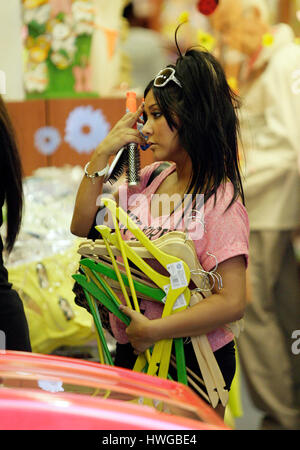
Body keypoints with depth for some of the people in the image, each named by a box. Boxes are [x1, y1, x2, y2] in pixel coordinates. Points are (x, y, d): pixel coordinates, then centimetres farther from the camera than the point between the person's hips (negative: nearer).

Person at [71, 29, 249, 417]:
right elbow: (83, 226, 6)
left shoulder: (220, 202, -19)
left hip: (190, 364, -7)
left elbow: (232, 302, -25)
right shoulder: (151, 178, 2)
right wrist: (102, 155, -3)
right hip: (132, 352, 7)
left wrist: (153, 330, -25)